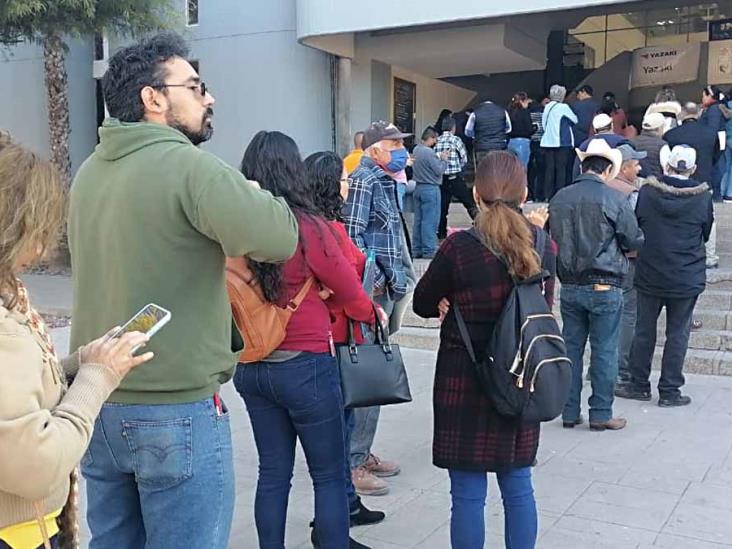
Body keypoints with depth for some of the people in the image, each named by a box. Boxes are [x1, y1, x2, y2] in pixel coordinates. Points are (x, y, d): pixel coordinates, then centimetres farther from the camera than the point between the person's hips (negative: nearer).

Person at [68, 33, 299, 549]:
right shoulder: (188, 164, -16)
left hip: (98, 405, 8)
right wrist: (254, 194, -4)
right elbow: (279, 238, -24)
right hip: (177, 412, -7)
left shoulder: (89, 172, 8)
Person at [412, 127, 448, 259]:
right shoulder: (429, 153, -18)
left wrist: (439, 158, 7)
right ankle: (429, 250, 0)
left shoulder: (416, 150, 8)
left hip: (419, 187, 9)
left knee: (418, 219, 11)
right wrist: (444, 159, 1)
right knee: (430, 220, -3)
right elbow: (439, 170, -15)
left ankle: (416, 249, 15)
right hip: (431, 189, -9)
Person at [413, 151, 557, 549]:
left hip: (465, 381, -5)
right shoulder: (545, 246, -1)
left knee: (468, 493, 5)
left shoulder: (459, 247, -15)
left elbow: (423, 304, -2)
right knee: (518, 484, 18)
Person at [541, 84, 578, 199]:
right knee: (561, 168, -1)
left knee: (549, 168, 5)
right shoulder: (563, 107, -9)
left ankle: (548, 194, 5)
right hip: (561, 142, -5)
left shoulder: (547, 107, 8)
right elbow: (575, 120, 0)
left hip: (548, 141, 5)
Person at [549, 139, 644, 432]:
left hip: (570, 285, 4)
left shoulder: (559, 198, 1)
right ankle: (601, 415, 12)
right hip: (604, 286, -4)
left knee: (571, 348, 11)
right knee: (604, 352, 6)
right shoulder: (615, 199, -11)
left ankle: (570, 413, 18)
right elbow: (634, 241, -4)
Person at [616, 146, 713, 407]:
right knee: (677, 334, 8)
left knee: (644, 331, 13)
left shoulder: (646, 192, -10)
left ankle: (639, 385, 22)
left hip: (649, 275, 1)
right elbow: (705, 234, 5)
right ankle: (669, 391, 13)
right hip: (687, 278, -1)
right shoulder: (703, 197, -9)